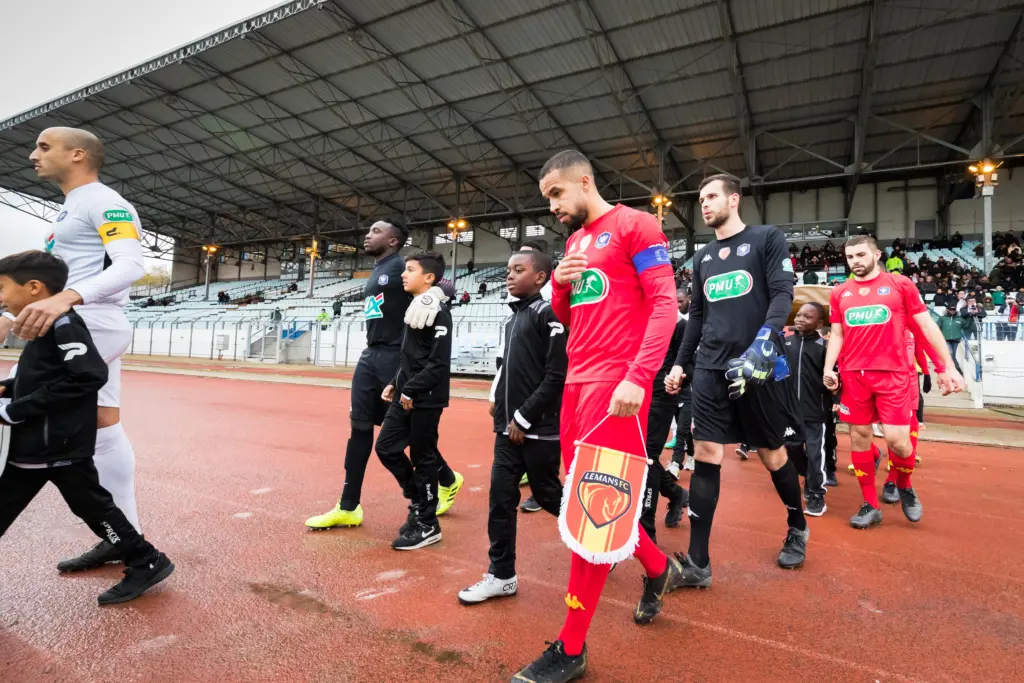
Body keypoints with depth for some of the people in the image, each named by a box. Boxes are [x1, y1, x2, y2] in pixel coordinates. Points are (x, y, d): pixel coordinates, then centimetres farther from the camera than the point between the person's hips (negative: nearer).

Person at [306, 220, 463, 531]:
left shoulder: (401, 266, -8)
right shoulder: (376, 272, 19)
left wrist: (431, 293, -42)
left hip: (396, 357, -9)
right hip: (371, 356, 9)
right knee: (360, 426, 7)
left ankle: (447, 479, 26)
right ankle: (348, 508, 15)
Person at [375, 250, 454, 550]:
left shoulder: (438, 312, -14)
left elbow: (440, 362, -21)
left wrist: (411, 389, -18)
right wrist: (396, 383, 13)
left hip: (426, 399, -9)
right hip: (406, 396, 9)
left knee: (422, 458, 1)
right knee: (386, 447, 11)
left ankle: (427, 524, 17)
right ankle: (419, 501, 29)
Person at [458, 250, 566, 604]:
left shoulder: (549, 313, -11)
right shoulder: (514, 316, 14)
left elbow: (557, 377, -17)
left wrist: (524, 417, -15)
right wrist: (501, 406, 10)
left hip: (540, 429, -7)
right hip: (509, 427, 7)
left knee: (547, 495, 7)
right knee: (500, 497, 7)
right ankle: (501, 575, 20)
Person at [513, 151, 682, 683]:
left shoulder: (634, 225, -3)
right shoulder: (574, 242, 20)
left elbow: (665, 303, -12)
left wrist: (638, 377, -22)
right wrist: (560, 287, 2)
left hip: (616, 382, -8)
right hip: (577, 380, 8)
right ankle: (658, 567, 39)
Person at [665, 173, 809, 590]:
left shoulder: (767, 238, 2)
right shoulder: (703, 257, 16)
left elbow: (783, 294, -9)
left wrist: (765, 341, -24)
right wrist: (680, 363, 15)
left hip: (757, 366, -4)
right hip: (710, 369, 4)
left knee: (772, 455, 10)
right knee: (705, 456, -2)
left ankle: (798, 528, 39)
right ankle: (698, 563, 3)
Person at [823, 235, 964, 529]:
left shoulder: (900, 284, 2)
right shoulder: (839, 293, 10)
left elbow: (926, 325, 3)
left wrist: (948, 367, 0)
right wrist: (828, 369, -3)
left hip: (893, 373, -3)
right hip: (853, 375, 3)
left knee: (897, 439, -7)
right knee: (859, 436, 5)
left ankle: (905, 486, 26)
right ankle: (870, 506, 17)